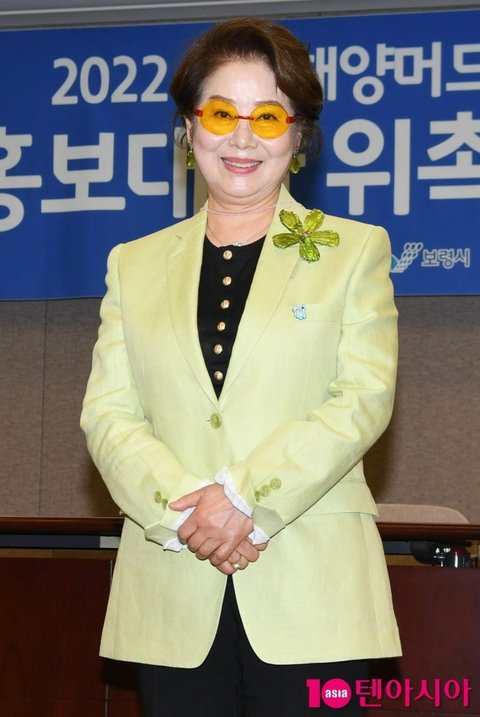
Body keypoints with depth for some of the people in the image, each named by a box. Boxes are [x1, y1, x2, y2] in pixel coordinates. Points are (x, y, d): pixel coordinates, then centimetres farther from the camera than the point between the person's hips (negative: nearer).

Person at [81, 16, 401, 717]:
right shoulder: (135, 264, 15)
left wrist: (245, 497, -13)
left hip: (312, 590, -2)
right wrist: (184, 510, -12)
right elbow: (107, 414, 6)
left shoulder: (354, 250, 10)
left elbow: (364, 399, -2)